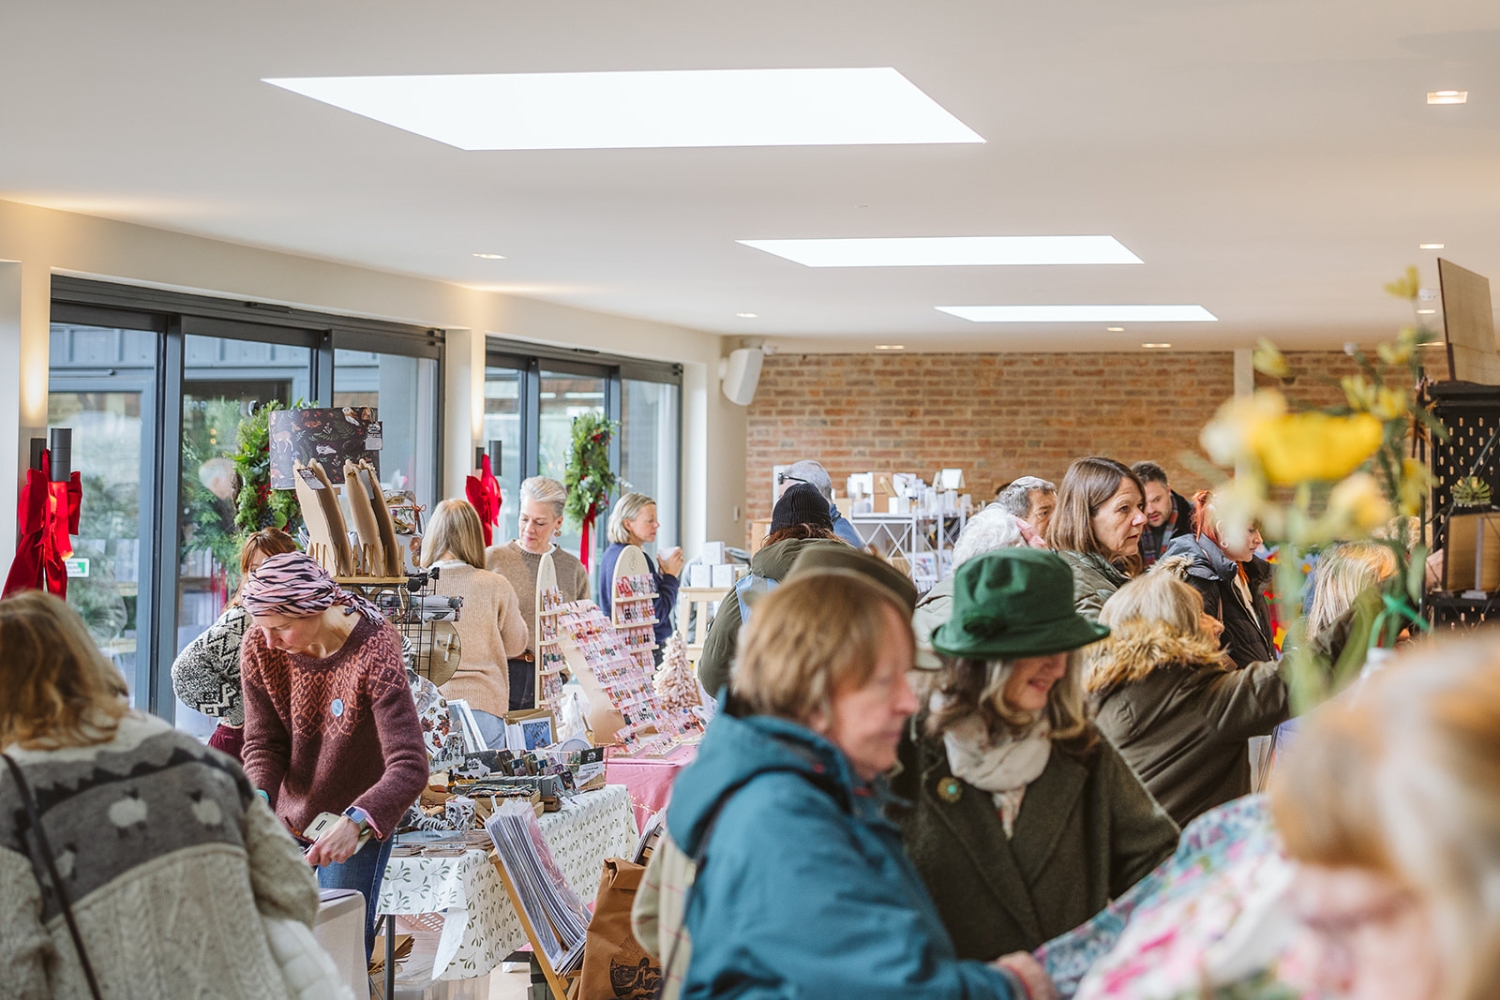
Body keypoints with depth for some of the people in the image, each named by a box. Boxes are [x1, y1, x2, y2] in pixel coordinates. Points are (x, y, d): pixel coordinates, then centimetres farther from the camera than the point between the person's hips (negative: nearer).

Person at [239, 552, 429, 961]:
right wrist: (258, 798, -27)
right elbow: (263, 743, -6)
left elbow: (409, 766, -33)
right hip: (287, 818, 3)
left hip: (358, 822, -3)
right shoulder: (259, 648, -14)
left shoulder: (374, 654, -27)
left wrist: (354, 822, -48)